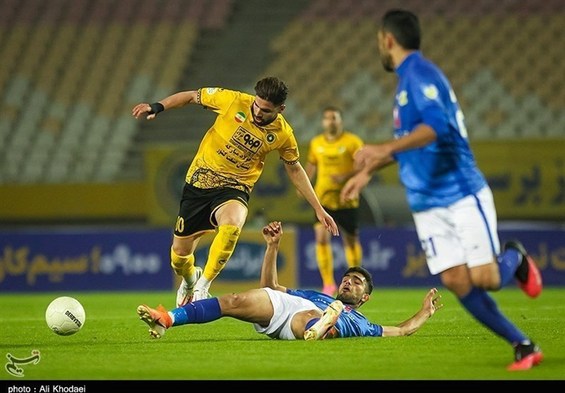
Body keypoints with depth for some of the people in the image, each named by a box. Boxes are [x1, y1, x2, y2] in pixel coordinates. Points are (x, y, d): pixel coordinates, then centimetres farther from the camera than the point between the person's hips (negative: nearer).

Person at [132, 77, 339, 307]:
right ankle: (189, 280, 43)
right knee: (179, 254, 4)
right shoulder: (234, 101, -13)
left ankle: (202, 287, -21)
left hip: (234, 189, -1)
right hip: (199, 182, 1)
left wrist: (318, 209, 10)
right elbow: (192, 96, 1)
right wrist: (157, 107, -8)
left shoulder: (283, 134, -7)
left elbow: (294, 169, 10)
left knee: (231, 226, -37)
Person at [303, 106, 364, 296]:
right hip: (323, 199, 2)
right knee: (321, 238, -14)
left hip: (347, 200, -2)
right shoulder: (316, 143, 8)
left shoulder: (352, 141, -5)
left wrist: (346, 177, -24)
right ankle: (328, 283, -6)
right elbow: (311, 164, 22)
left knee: (351, 241, 8)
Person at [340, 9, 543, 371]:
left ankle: (514, 256, 22)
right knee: (456, 282, -5)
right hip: (427, 204, 8)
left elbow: (437, 126, -28)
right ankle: (524, 346, 3)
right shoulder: (407, 78, 18)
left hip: (463, 193, -8)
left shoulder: (420, 73, -12)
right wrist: (368, 171, 28)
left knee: (484, 279, -13)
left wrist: (385, 149, -39)